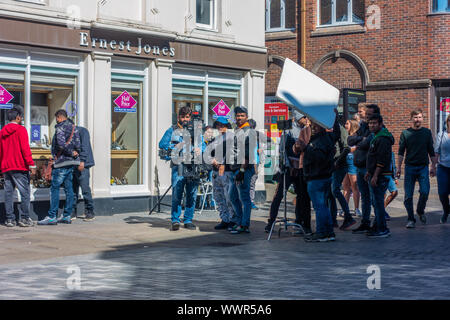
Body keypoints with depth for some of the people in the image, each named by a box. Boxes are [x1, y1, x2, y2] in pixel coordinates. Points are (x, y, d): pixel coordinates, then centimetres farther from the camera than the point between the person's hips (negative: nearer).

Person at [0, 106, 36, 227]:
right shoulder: (21, 130, -6)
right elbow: (25, 148, -14)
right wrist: (31, 164, -14)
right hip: (19, 167, -7)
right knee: (25, 192, -3)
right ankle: (24, 218, -7)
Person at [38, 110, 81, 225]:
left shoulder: (60, 128, -9)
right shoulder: (73, 127, 13)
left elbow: (61, 144, -21)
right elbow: (78, 144, 6)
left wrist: (72, 153, -11)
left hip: (61, 162, -8)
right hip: (72, 161, 8)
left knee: (54, 188, -5)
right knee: (69, 188, 8)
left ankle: (52, 217, -7)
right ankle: (67, 216, 10)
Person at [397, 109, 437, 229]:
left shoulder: (427, 132, 7)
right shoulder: (405, 133, 2)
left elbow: (431, 151, 12)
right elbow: (401, 152, 2)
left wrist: (433, 167, 8)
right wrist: (399, 168, -4)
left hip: (423, 167, 1)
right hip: (409, 167, 0)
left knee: (425, 192, -13)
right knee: (408, 195, -2)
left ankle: (420, 211, 15)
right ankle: (411, 219, 10)